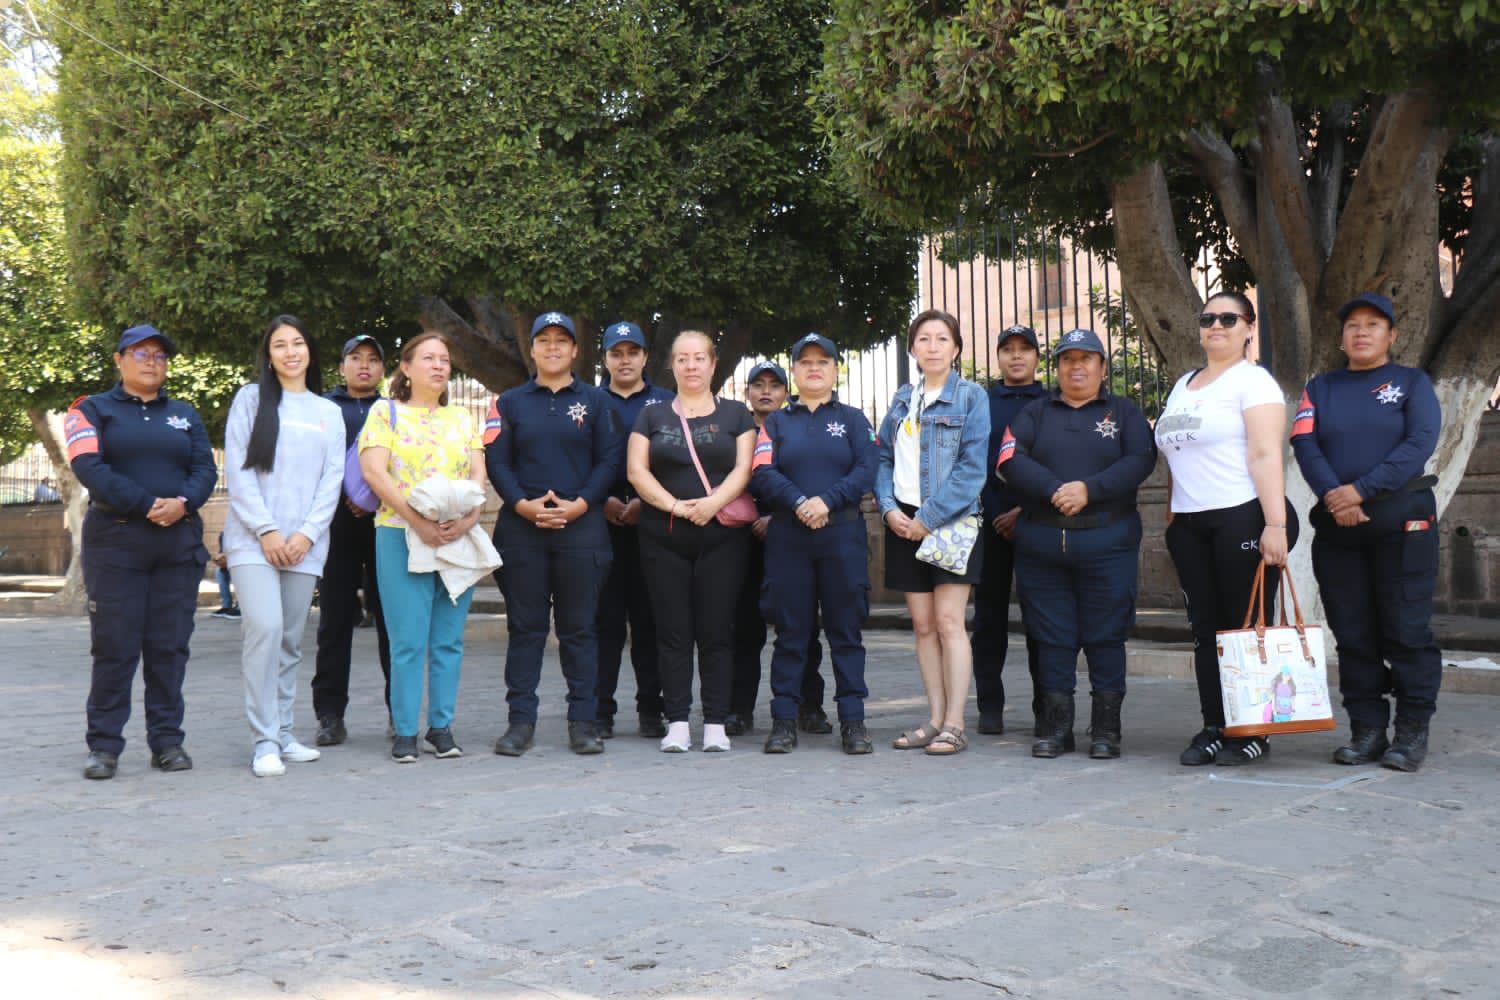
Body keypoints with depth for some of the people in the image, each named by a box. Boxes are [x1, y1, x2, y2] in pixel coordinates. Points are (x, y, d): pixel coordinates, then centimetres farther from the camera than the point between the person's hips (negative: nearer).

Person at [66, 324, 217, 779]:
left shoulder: (185, 414, 17)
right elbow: (89, 468, -9)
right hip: (115, 540, -3)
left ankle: (167, 740, 10)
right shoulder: (94, 410, 6)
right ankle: (104, 746, 5)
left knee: (169, 646, 4)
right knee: (115, 647, -3)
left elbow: (206, 469, 6)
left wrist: (183, 503, -14)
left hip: (179, 541, 3)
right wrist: (148, 506, -16)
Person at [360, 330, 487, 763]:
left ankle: (442, 726, 13)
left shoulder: (462, 419, 16)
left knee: (449, 639, 5)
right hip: (401, 536, -3)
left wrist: (469, 516, -13)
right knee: (409, 640, -5)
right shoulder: (386, 413, 5)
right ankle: (404, 731, 4)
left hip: (458, 539, 3)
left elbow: (478, 473, 8)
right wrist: (417, 520, -17)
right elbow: (373, 471, -7)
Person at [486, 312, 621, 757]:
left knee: (579, 628, 3)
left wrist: (580, 504, -10)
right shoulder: (510, 402, 11)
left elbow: (609, 460, 3)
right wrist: (523, 504, -11)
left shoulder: (595, 400, 9)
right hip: (522, 526, 1)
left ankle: (583, 721, 8)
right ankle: (521, 720, 9)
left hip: (581, 526, -1)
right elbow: (496, 461, 5)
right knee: (525, 627, 4)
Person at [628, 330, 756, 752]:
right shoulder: (652, 416, 14)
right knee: (673, 631, 1)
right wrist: (673, 505, -12)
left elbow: (743, 468, 1)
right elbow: (636, 470, 3)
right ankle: (677, 723, 5)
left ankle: (715, 724, 4)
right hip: (663, 538, 1)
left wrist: (714, 501, -17)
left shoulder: (735, 414, 11)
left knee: (716, 630, -2)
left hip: (721, 535, -1)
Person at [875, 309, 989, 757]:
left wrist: (929, 517, -15)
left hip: (951, 522, -5)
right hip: (905, 522, 5)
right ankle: (935, 719, 14)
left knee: (948, 622, -8)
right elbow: (883, 457, 13)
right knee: (922, 625, 7)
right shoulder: (902, 399, 14)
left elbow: (972, 467, -10)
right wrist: (889, 508, -4)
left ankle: (954, 724, -2)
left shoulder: (971, 396, -2)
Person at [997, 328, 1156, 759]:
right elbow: (1009, 459, -2)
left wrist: (1089, 489, -17)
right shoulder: (1035, 413, 14)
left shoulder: (1124, 412, 11)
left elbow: (1141, 461, -5)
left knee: (1106, 636, 1)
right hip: (1041, 543, 2)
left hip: (1106, 542, -1)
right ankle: (1056, 727, 12)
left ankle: (1106, 728, 9)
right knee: (1052, 637, 4)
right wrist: (1054, 491, -16)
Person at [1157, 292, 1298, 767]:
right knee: (1205, 629, 7)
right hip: (1189, 525, 7)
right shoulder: (1183, 385, 19)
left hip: (1243, 518, -7)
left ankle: (1252, 734, 6)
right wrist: (1170, 515, 16)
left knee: (1246, 628, -2)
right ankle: (1213, 728, 13)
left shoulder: (1252, 380, -4)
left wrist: (1275, 525, -21)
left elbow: (1266, 455, -14)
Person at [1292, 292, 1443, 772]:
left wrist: (1361, 490, -19)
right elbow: (1305, 444, -1)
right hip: (1336, 530, 3)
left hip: (1402, 527, -3)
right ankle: (1366, 729, 12)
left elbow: (1420, 443, -9)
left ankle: (1412, 731, 6)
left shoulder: (1413, 382, 6)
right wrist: (1332, 495, -18)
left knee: (1407, 631, -2)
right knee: (1353, 634, 5)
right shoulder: (1322, 387, 13)